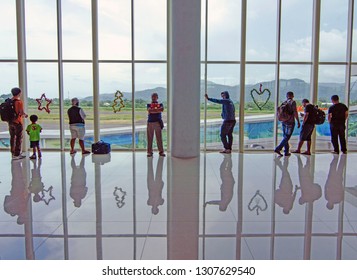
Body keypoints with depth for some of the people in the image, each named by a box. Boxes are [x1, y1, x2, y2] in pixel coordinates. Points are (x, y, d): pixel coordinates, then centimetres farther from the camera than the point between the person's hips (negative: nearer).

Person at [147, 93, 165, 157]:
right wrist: (158, 110, -10)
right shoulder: (149, 105, 12)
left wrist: (152, 110, -11)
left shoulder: (160, 104, 11)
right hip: (150, 122, 0)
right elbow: (149, 110, -10)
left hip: (158, 122, 0)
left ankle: (161, 151, 3)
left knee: (159, 137, -2)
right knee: (150, 137, 0)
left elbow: (162, 109, -11)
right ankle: (149, 152, 5)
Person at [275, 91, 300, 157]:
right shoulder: (292, 102, -8)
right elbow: (295, 113, -14)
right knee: (287, 137, -4)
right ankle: (278, 148, -16)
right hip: (290, 122, -6)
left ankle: (286, 152, 15)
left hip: (284, 122, 6)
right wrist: (298, 122, -9)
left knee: (285, 136, 12)